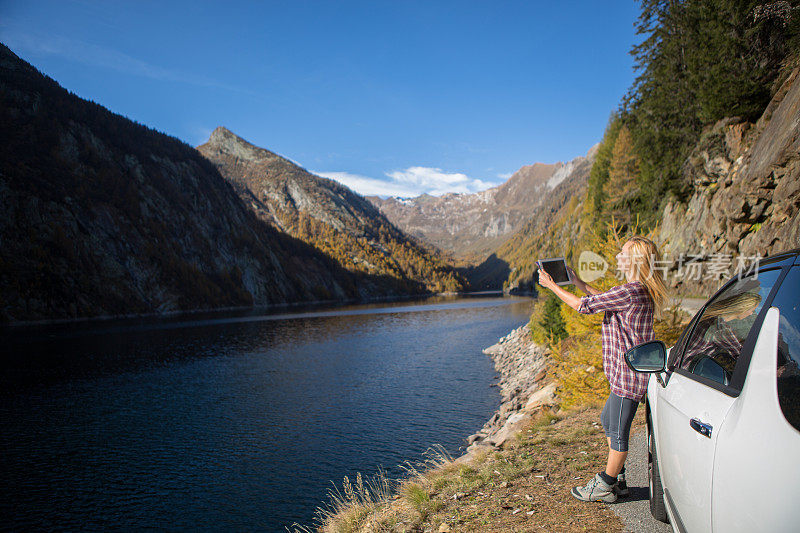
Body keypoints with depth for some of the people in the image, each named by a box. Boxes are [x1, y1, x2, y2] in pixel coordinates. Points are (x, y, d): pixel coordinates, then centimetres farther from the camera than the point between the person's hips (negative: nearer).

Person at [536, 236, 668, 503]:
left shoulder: (630, 292, -23)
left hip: (629, 374, -10)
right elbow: (605, 299, 24)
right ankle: (617, 480, 32)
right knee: (608, 421, 21)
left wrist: (552, 286, -6)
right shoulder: (639, 290, 8)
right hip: (625, 373, 10)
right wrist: (578, 282, 24)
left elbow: (584, 306, -17)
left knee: (618, 431, 2)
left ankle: (605, 487, 16)